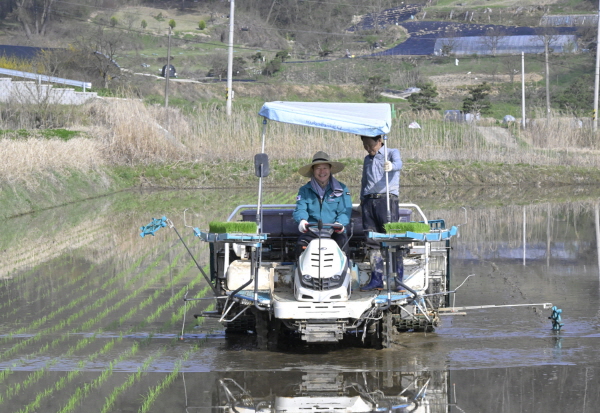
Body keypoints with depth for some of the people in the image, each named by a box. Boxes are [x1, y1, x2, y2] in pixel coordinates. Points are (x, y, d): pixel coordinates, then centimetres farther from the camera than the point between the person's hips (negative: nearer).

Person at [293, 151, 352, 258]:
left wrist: (340, 223, -21)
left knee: (342, 244, -32)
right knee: (301, 246, -29)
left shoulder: (341, 189, 10)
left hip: (335, 232, -1)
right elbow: (300, 209, 1)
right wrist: (302, 220, -23)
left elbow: (345, 211, 2)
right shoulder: (305, 190, 14)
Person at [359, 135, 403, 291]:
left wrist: (391, 166, -41)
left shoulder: (392, 153, 4)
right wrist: (362, 199, 21)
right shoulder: (367, 159, 23)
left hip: (387, 198, -6)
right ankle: (376, 279, 6)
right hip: (368, 201, 6)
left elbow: (398, 163, -18)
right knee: (372, 242, 2)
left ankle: (398, 281, -10)